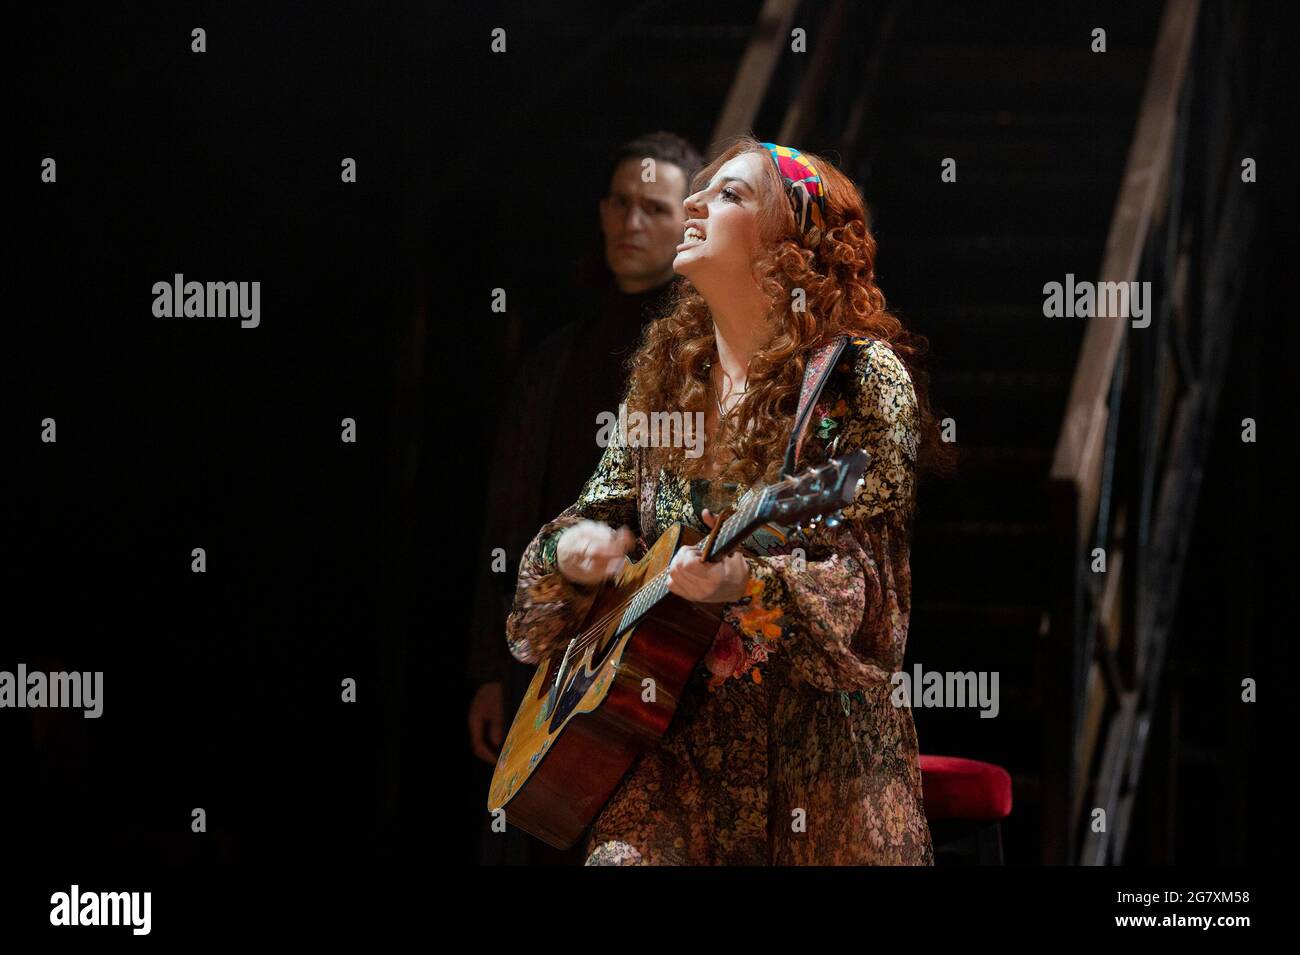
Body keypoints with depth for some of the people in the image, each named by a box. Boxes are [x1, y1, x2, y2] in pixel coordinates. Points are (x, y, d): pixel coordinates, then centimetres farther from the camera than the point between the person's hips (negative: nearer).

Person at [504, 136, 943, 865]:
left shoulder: (863, 375, -6)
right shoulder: (667, 375, 12)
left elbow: (865, 582, -13)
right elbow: (601, 510, 18)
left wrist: (747, 581, -30)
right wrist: (576, 545, -5)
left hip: (816, 740, -3)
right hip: (678, 735, 3)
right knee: (625, 852, -22)